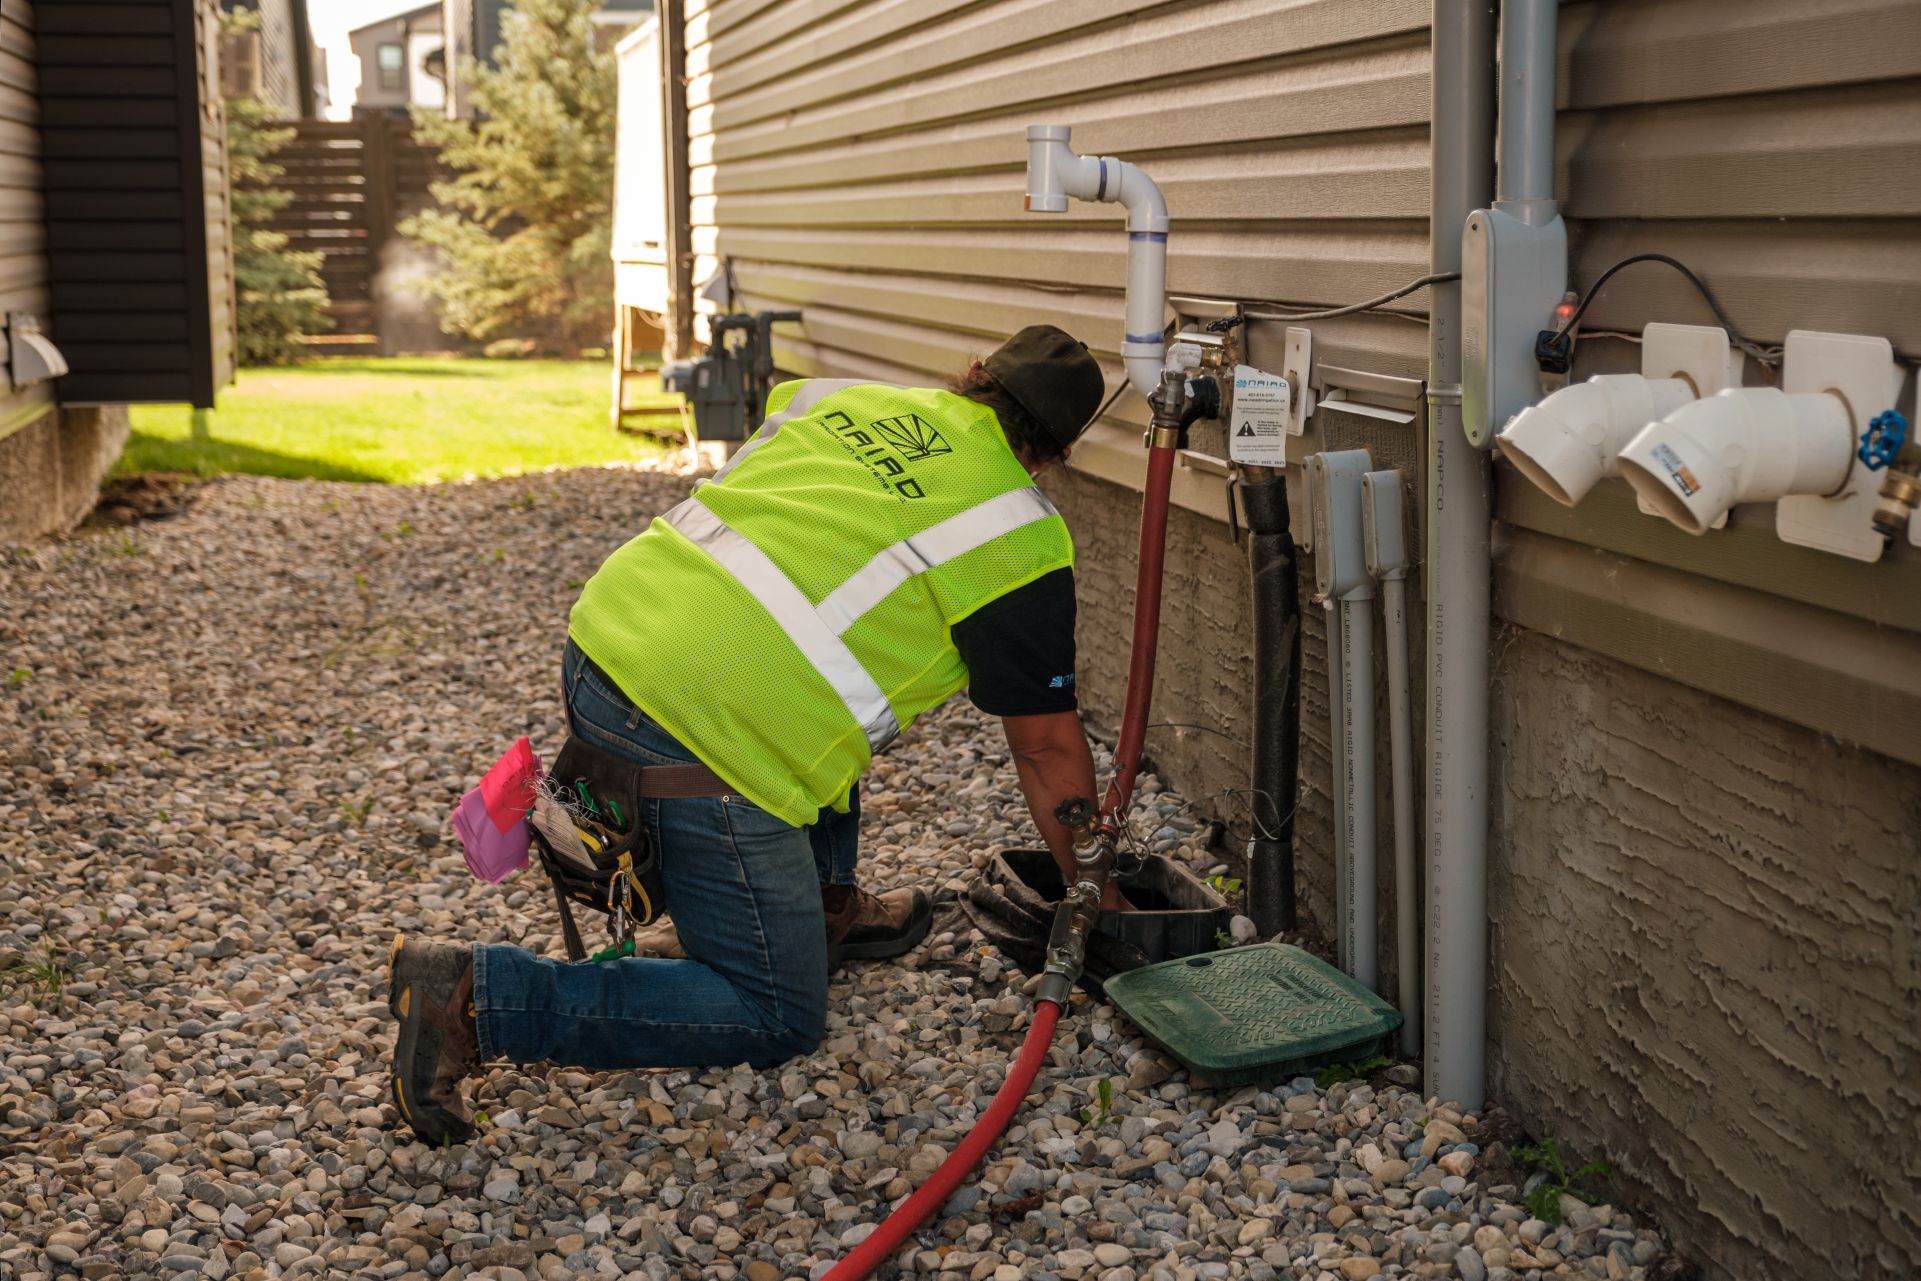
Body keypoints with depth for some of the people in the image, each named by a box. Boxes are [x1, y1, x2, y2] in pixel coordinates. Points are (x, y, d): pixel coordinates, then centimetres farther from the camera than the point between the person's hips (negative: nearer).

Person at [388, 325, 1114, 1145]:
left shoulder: (846, 396, 17)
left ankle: (822, 907, 38)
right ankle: (479, 997, -5)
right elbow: (1048, 748, 10)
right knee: (777, 1020, 6)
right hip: (703, 730, -8)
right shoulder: (1021, 543, 3)